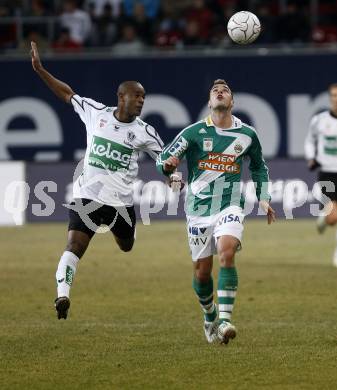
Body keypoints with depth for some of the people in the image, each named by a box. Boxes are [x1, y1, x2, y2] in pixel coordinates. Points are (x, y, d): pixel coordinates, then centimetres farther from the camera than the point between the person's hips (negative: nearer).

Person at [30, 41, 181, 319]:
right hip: (88, 194, -2)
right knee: (74, 247, -17)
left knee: (127, 246, 22)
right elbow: (67, 93, 10)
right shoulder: (95, 112, -2)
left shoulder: (144, 132, -2)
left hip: (121, 200, 2)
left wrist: (174, 176, -15)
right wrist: (40, 70, 6)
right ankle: (62, 295, -22)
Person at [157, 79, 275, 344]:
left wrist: (263, 198, 13)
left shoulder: (247, 135, 5)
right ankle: (210, 317, 31)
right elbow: (163, 159, -4)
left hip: (230, 206, 0)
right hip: (199, 208, 1)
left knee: (227, 253, -26)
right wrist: (168, 164, -27)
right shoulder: (194, 132, -1)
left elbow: (259, 167, 23)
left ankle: (225, 321, -28)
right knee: (202, 271, 3)